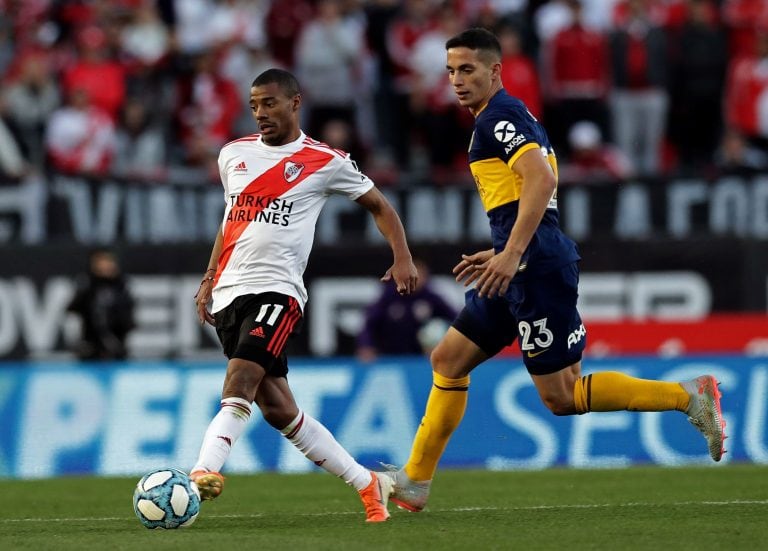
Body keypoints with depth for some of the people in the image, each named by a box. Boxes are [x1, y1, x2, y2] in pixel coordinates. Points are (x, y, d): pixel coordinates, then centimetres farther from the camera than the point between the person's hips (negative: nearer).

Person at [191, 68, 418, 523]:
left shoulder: (325, 162, 0)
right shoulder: (234, 155, 14)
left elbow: (379, 205, 10)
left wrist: (403, 258, -2)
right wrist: (209, 280, 21)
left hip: (276, 290, -6)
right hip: (229, 293, 6)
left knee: (239, 380, -26)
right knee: (278, 409, 5)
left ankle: (204, 472, -40)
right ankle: (367, 483, 15)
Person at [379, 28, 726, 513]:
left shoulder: (500, 115, -9)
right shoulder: (506, 118, 22)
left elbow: (542, 181, -23)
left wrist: (511, 254, -28)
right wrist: (497, 255, 28)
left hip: (536, 265, -11)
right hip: (524, 267, 11)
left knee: (561, 396, -9)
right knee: (448, 360, 13)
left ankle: (688, 397, -8)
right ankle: (415, 483, 17)